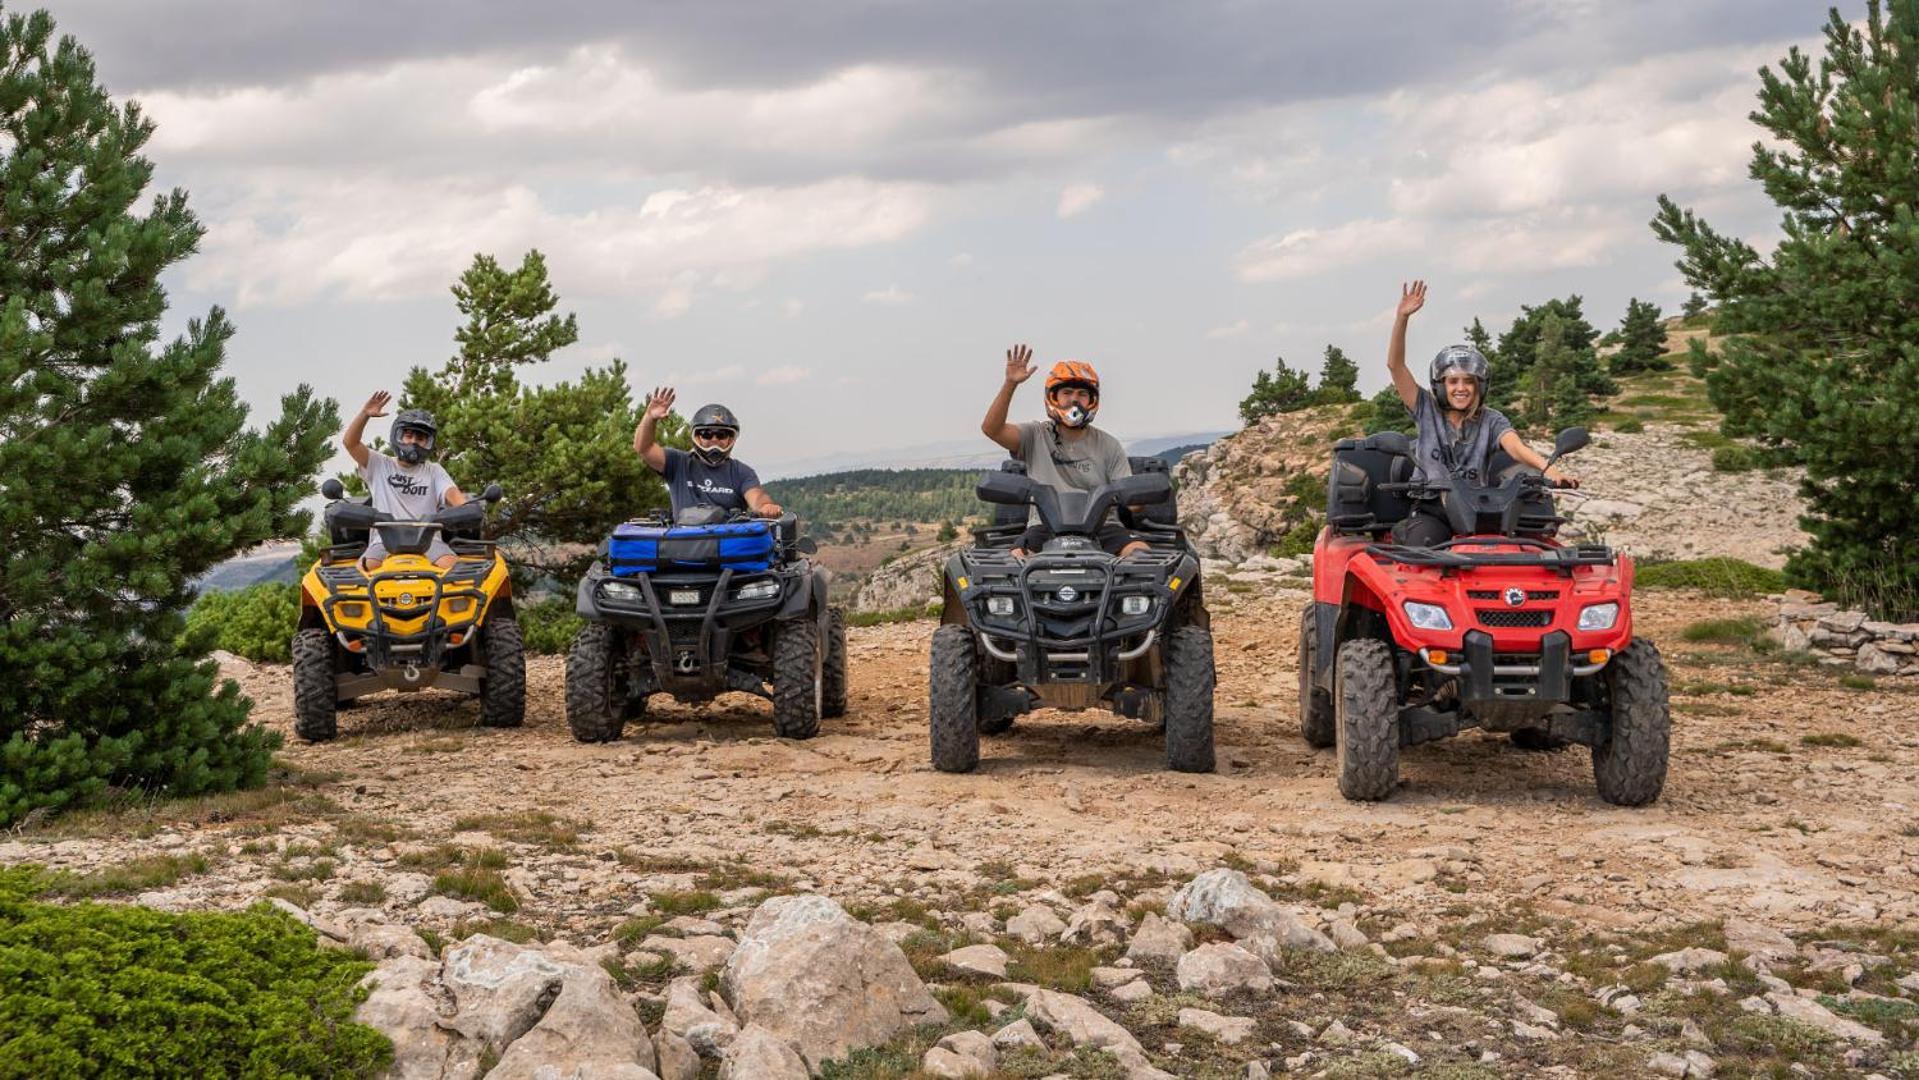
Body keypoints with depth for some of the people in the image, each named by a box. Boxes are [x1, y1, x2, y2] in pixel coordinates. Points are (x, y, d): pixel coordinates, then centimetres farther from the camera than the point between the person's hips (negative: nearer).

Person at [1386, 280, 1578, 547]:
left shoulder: (1491, 421, 8)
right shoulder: (1427, 410, 8)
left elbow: (1516, 447, -11)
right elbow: (1395, 364, 1)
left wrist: (1549, 468, -32)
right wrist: (1402, 317, -11)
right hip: (1430, 511, -1)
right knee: (1424, 541, -30)